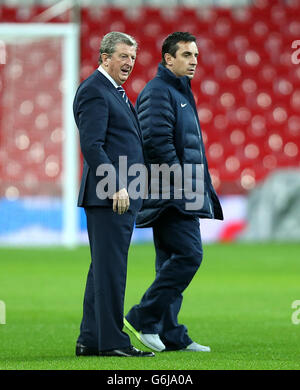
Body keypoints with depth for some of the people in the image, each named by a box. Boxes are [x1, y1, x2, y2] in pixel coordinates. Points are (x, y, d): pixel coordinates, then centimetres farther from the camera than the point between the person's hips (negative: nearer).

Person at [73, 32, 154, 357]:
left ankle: (90, 341, 15)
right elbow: (91, 145, -19)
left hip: (120, 196, 10)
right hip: (108, 196, -10)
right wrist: (116, 187, -23)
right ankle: (112, 341, -7)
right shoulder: (94, 91, -11)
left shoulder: (115, 92, 21)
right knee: (111, 267, -9)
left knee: (104, 268, 11)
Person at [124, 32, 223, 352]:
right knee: (188, 254, -15)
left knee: (172, 261, 8)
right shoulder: (158, 92, -10)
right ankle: (143, 318, -12)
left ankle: (170, 336, 10)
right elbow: (157, 142, -20)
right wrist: (181, 181, -19)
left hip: (179, 194, 10)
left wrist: (198, 188, 20)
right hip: (170, 193, -10)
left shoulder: (181, 91, 22)